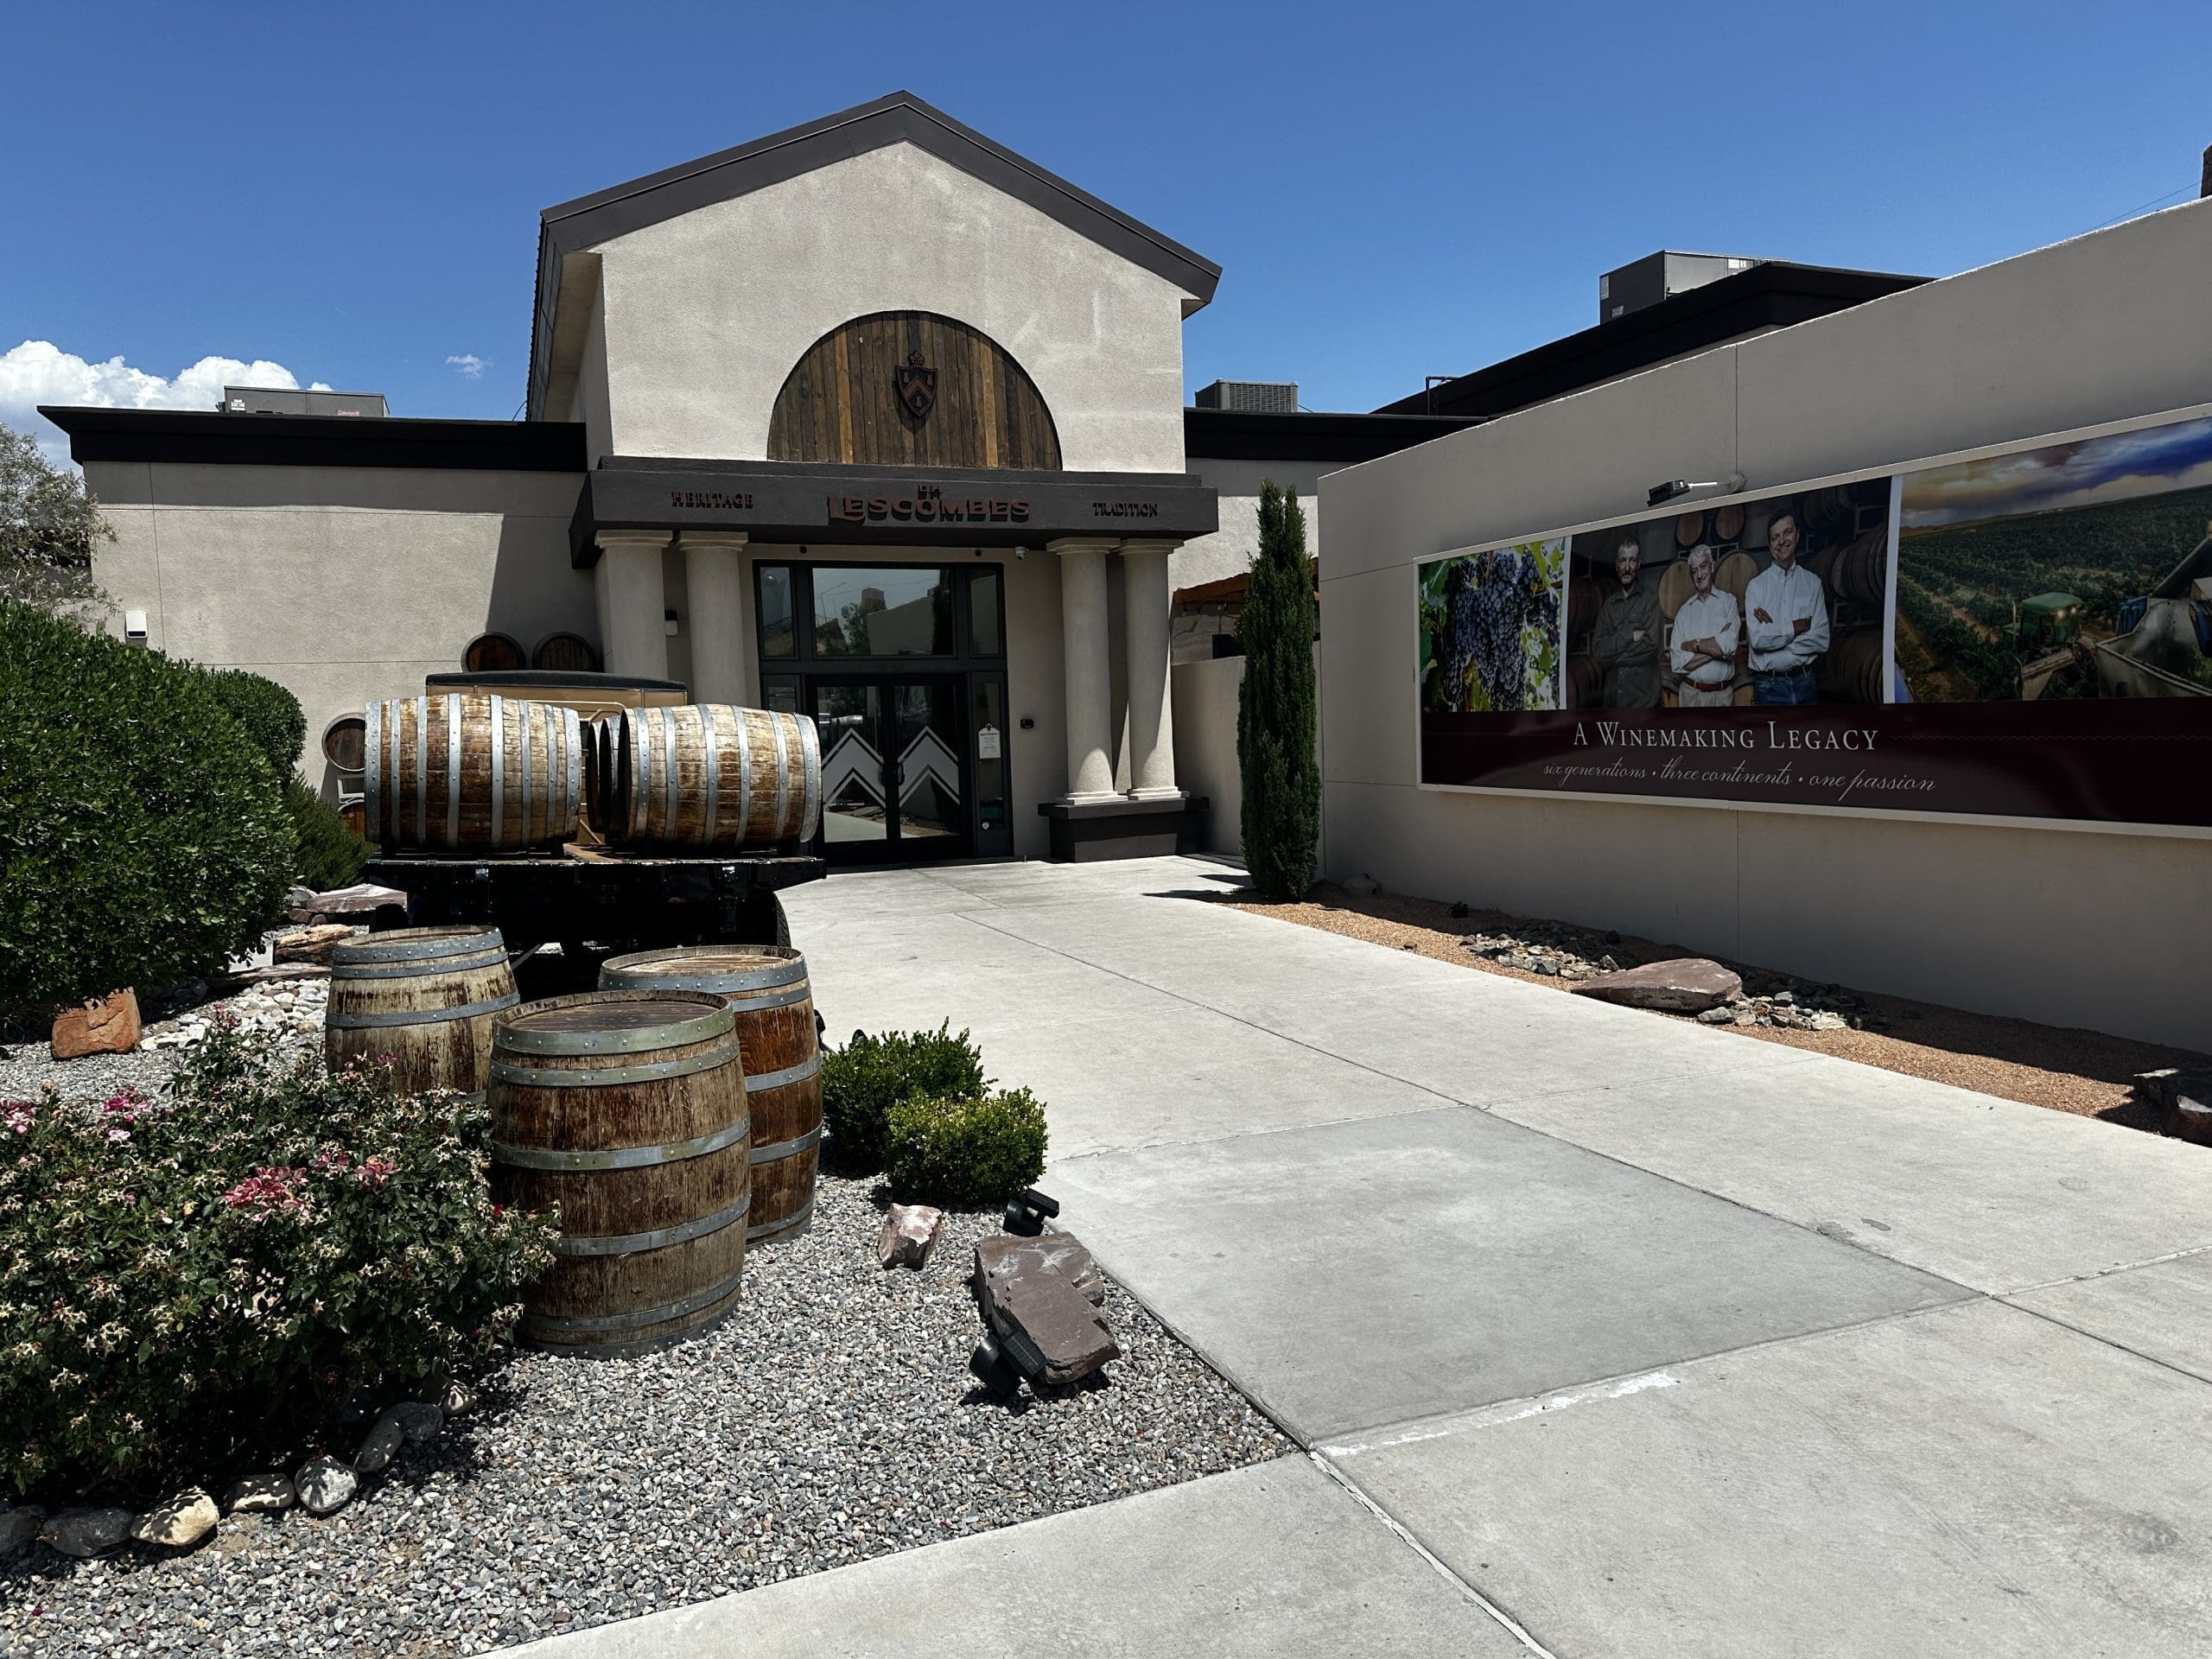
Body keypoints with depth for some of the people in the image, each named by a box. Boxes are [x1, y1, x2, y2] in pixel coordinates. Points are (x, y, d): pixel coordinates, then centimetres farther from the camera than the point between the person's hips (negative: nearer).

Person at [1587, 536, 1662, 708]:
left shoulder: (1651, 600, 1)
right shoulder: (1607, 606, 11)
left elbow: (1651, 646, -11)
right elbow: (1597, 652, -1)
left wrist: (1612, 656, -5)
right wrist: (1630, 636, -11)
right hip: (1611, 698, 3)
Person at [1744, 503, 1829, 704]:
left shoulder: (1813, 583, 7)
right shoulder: (1756, 586, 1)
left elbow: (1822, 641, -3)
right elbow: (1758, 639, -13)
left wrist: (1774, 632, -9)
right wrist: (1796, 626, -7)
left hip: (1804, 681, 2)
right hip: (1770, 685, -2)